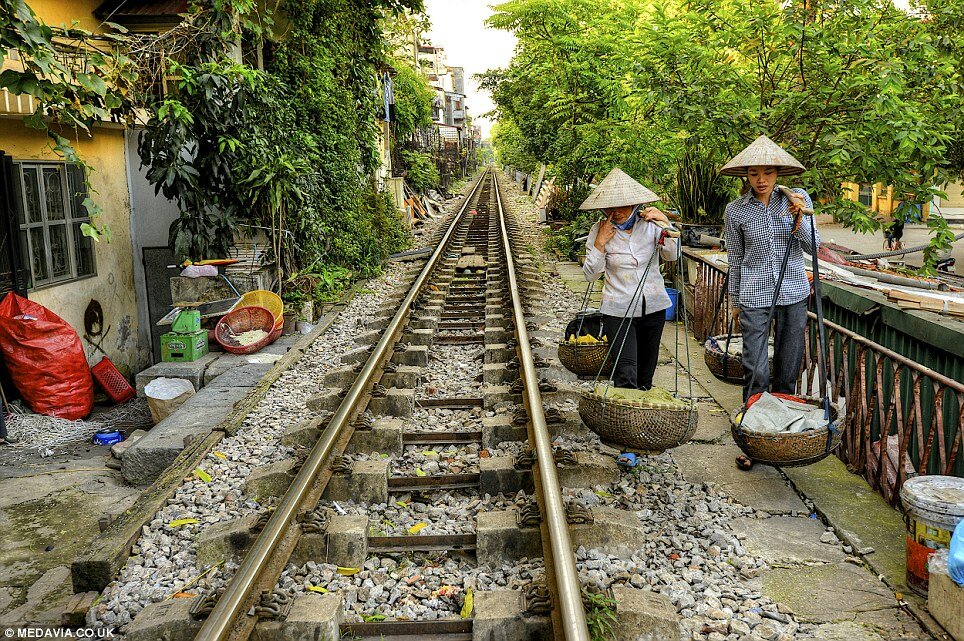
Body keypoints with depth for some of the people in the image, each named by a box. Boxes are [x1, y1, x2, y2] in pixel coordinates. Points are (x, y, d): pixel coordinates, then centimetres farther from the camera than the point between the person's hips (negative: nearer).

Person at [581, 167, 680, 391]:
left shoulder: (650, 224, -1)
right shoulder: (599, 231, -5)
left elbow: (672, 255, -10)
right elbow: (590, 274, -5)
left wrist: (665, 223, -20)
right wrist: (600, 244, -16)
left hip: (653, 307, 3)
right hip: (618, 310, -3)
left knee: (645, 375, 16)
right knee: (626, 375, -16)